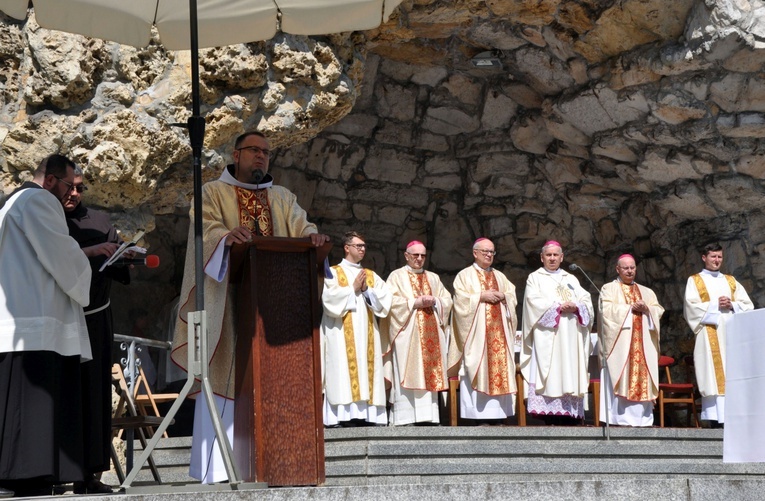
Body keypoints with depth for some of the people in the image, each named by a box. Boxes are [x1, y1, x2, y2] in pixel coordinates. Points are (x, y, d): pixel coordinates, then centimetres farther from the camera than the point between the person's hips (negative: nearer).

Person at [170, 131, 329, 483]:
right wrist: (227, 236, -32)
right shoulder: (213, 193, 9)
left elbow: (299, 225, 5)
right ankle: (220, 465, -7)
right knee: (227, 376, -8)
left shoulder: (283, 198, 21)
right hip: (230, 302, -4)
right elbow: (206, 226, -10)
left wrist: (312, 236, -19)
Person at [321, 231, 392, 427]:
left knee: (366, 369, -4)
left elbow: (385, 298, 8)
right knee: (344, 372, -13)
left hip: (367, 332, 4)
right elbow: (330, 298, -8)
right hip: (342, 334, -4)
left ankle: (366, 414, -6)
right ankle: (345, 415, -17)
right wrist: (353, 288, -4)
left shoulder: (371, 276, 21)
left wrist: (366, 289, -5)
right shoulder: (333, 273, 8)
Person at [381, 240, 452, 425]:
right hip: (407, 334, -5)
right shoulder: (397, 276, 6)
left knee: (430, 375, 0)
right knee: (407, 374, -11)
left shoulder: (433, 278, 21)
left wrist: (434, 301, -6)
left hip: (431, 333, 5)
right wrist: (414, 303, -13)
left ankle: (428, 416, -1)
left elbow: (447, 300, 14)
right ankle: (406, 417, -13)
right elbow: (390, 301, -7)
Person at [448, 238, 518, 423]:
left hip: (498, 331, 5)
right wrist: (482, 296, -13)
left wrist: (502, 296, -4)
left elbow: (512, 296, 16)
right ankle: (478, 415, -12)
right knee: (478, 369, -11)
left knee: (500, 364, -3)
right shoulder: (465, 275, 6)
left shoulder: (499, 276, 21)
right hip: (477, 332, -5)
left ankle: (495, 414, -2)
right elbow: (461, 299, -7)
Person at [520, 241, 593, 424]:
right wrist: (558, 307, -14)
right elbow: (534, 302, -4)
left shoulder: (571, 279, 23)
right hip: (547, 337, -4)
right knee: (550, 373, -14)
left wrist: (575, 307, -11)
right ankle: (550, 416, -18)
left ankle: (569, 415, -8)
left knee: (570, 373, -5)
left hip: (571, 337, 4)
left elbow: (586, 301, 11)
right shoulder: (535, 278, 12)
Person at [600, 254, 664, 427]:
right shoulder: (609, 289, 10)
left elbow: (658, 311, 12)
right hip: (620, 342, -4)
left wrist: (646, 309, -8)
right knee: (622, 378, -12)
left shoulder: (647, 292, 23)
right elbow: (607, 309, -7)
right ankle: (621, 417, -15)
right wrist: (630, 307, -8)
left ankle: (642, 418, -5)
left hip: (643, 343, 4)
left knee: (643, 378, -4)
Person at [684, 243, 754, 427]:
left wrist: (731, 305, -6)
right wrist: (716, 305, -10)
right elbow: (691, 307, -4)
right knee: (713, 375, -12)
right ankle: (714, 419, -16)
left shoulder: (731, 281, 21)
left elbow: (747, 305, 12)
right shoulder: (694, 281, 10)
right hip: (709, 334, -3)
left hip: (731, 333, 4)